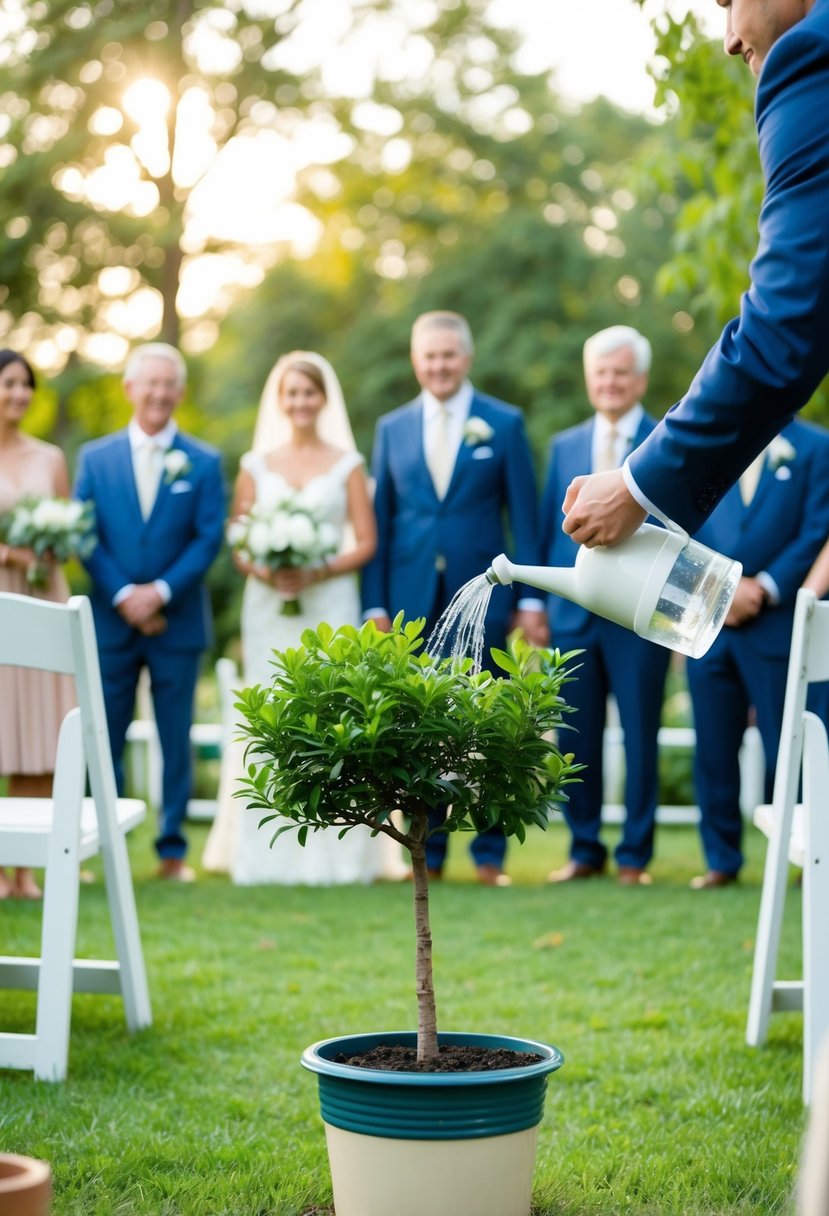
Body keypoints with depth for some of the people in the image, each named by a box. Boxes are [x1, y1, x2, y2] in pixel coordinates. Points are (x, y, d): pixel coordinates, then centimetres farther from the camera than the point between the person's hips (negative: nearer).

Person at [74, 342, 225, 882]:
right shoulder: (95, 457, 6)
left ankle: (173, 849, 13)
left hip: (178, 623, -1)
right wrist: (123, 595, -12)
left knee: (176, 740, 5)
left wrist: (161, 592, -14)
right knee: (105, 738, 4)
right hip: (111, 621, 1)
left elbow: (210, 538, -3)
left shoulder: (204, 462, 3)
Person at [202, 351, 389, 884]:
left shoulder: (347, 464, 6)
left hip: (331, 603, -1)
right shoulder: (256, 465, 10)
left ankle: (333, 852, 0)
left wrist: (318, 572, -14)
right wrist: (263, 572, -13)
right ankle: (271, 854, 3)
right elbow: (238, 545, 8)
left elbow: (366, 542, 2)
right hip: (268, 606, 1)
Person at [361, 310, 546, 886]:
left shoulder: (505, 423, 3)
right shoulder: (392, 428, 10)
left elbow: (524, 517, 1)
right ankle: (427, 852, 13)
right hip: (412, 599, 2)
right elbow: (380, 522, 9)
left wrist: (531, 601, -5)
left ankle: (491, 854, 10)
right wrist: (375, 605, 3)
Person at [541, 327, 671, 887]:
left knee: (640, 739, 3)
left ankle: (634, 855, 14)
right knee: (576, 741, 7)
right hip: (573, 615, 4)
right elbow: (549, 530, 13)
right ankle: (584, 850, 20)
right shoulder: (564, 447, 13)